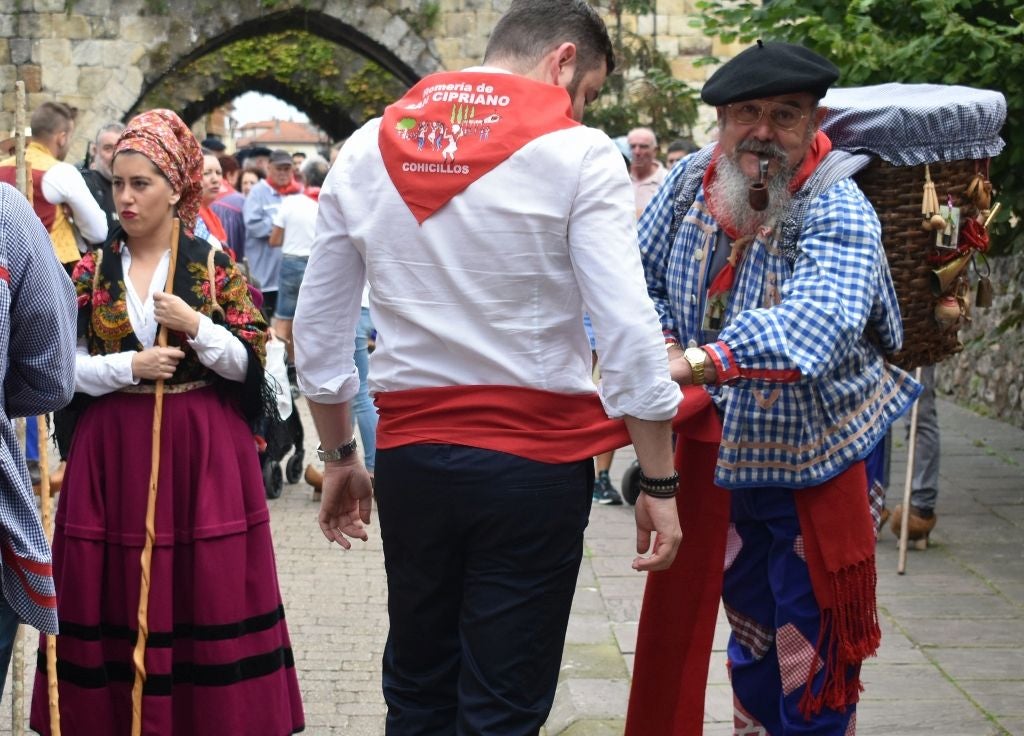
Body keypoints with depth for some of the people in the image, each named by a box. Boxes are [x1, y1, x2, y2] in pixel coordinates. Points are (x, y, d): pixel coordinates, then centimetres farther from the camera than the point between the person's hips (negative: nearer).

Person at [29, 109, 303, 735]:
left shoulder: (214, 266, 0)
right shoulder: (94, 271, 6)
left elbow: (249, 364, -1)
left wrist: (196, 326, -16)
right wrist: (127, 367, -12)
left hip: (203, 449, -2)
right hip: (114, 450, 2)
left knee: (204, 590, -1)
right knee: (117, 602, 3)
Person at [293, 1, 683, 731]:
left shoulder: (368, 149, 7)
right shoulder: (577, 154, -8)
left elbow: (318, 328, 10)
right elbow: (629, 331, -14)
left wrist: (340, 457, 20)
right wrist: (659, 483, -7)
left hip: (410, 454, 4)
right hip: (533, 458, -4)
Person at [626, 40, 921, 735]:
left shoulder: (838, 211, -22)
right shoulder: (692, 180, -4)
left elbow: (820, 317, -41)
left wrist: (701, 361, -55)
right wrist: (661, 343, -15)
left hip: (815, 452, -5)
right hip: (720, 443, 5)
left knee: (811, 644, 1)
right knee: (749, 619, 20)